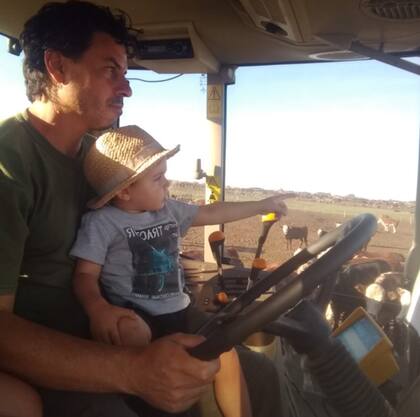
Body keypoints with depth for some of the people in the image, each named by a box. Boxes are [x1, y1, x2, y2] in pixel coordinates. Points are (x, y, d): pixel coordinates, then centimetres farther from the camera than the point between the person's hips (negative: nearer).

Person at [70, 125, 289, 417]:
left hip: (176, 310, 6)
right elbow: (86, 274, -11)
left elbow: (211, 213, 17)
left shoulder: (169, 210, 7)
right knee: (131, 334, -39)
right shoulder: (101, 222, -9)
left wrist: (261, 205, 22)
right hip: (133, 313, -5)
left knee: (224, 353, -6)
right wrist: (98, 309, -34)